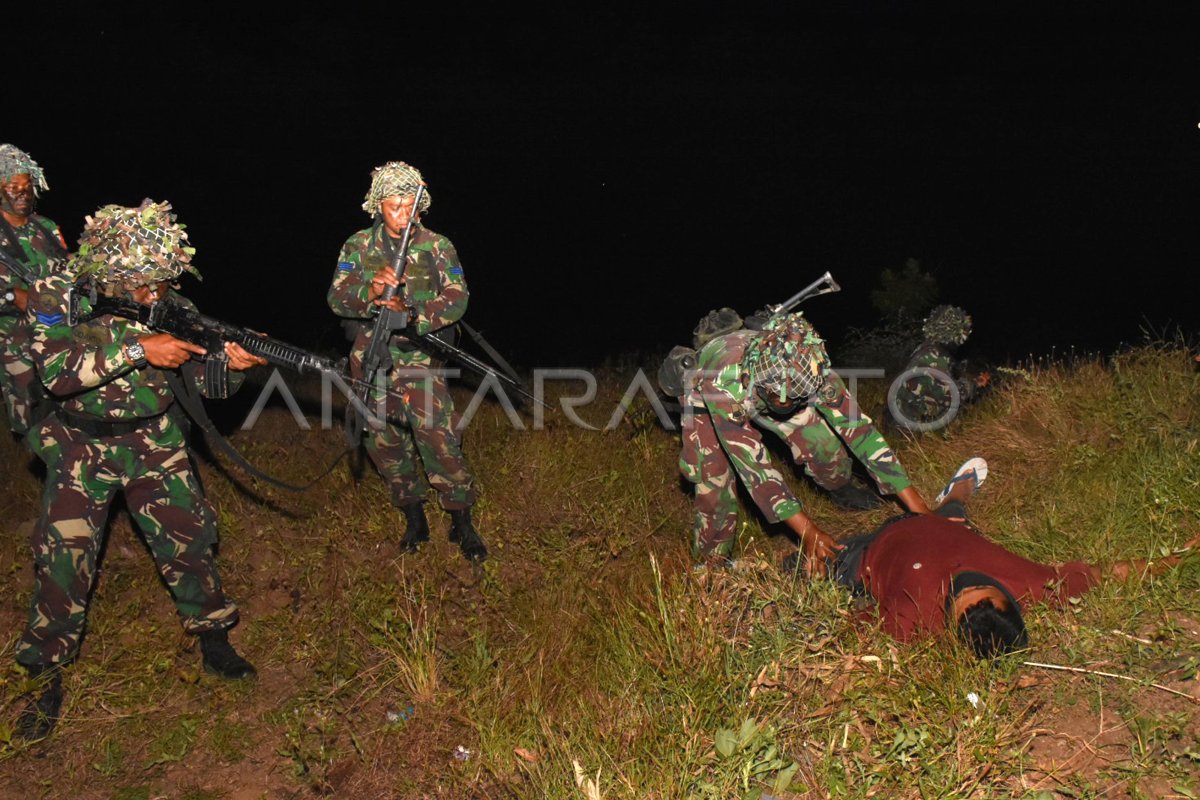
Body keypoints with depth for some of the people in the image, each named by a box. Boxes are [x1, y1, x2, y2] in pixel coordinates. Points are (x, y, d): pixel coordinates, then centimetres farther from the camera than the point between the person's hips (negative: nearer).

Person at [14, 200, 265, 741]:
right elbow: (55, 372, -27)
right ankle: (48, 676, 17)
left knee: (187, 540, 2)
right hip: (81, 447, -2)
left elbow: (203, 377, -3)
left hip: (155, 442, 2)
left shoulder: (168, 302, -7)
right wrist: (139, 349, -33)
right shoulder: (57, 295, -13)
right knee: (63, 560, -1)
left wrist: (231, 359, -25)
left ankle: (215, 644, 21)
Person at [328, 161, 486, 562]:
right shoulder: (357, 246, 4)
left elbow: (457, 299, -6)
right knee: (384, 441, 9)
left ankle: (462, 522, -1)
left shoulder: (438, 246, 0)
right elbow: (337, 298, -3)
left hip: (420, 355, -3)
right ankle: (414, 519, 25)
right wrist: (370, 290, -25)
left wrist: (411, 312, -23)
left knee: (437, 435, -15)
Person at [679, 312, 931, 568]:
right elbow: (752, 463, -43)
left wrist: (917, 506, -30)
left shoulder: (814, 371, -36)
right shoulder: (723, 382, -46)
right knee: (714, 490, -17)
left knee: (824, 444, -18)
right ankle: (710, 562, 11)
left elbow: (857, 428, -29)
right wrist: (808, 532, -43)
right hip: (708, 404, -2)